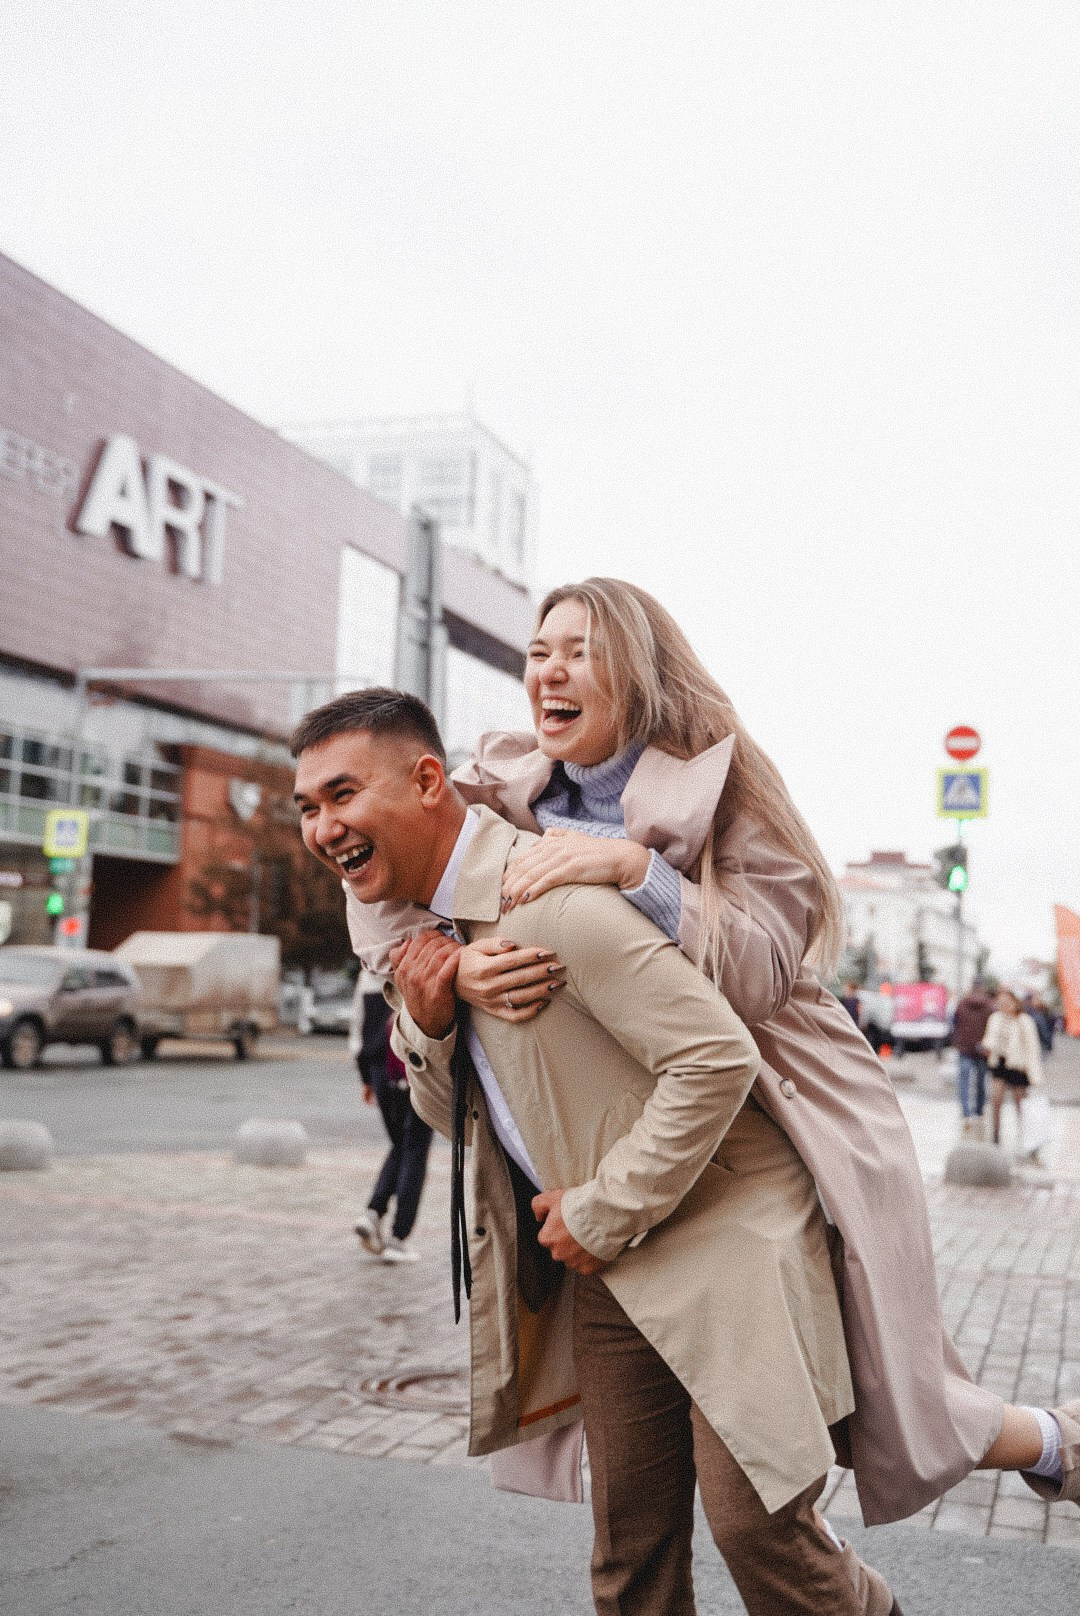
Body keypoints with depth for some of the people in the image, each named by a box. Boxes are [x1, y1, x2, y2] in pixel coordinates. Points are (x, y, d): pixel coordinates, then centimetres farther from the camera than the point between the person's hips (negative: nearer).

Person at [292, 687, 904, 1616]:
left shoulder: (551, 897, -22)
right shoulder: (427, 922, 7)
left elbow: (717, 1059, -26)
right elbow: (467, 1119, 15)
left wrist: (600, 1215, -17)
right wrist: (430, 1029, -7)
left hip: (724, 1232, -8)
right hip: (607, 1261, 8)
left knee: (753, 1521, -6)